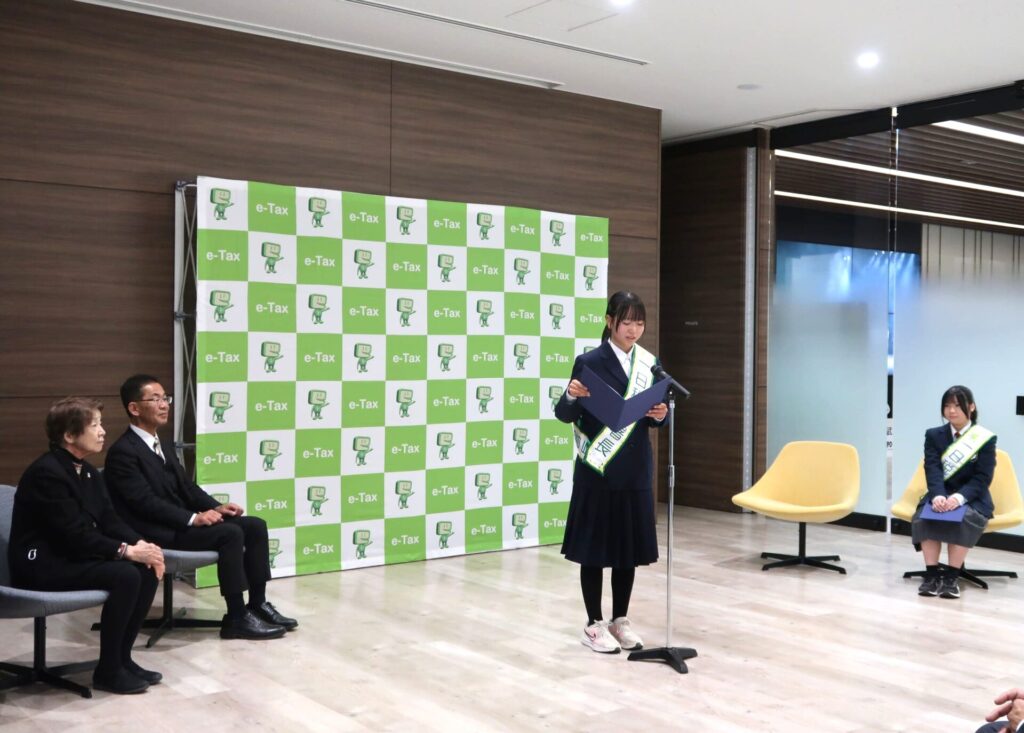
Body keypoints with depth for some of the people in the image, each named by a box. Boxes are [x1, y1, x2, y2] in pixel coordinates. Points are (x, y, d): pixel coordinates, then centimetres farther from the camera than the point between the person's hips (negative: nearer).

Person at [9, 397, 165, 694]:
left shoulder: (88, 472, 9)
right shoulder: (47, 472, -20)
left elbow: (109, 520, 6)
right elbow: (76, 535, -25)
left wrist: (141, 544, -12)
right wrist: (127, 550, -25)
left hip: (73, 556, 9)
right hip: (42, 563, -9)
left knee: (148, 569, -7)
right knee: (125, 575, -26)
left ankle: (121, 657, 3)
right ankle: (108, 670, -12)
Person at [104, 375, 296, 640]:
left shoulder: (162, 447, 17)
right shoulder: (123, 452, -13)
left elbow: (186, 487, 17)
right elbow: (146, 503, -20)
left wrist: (216, 507, -1)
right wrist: (194, 518, -24)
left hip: (179, 522, 9)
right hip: (156, 533, -9)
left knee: (255, 526, -3)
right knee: (230, 533, -26)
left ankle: (258, 604, 1)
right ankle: (237, 618, -19)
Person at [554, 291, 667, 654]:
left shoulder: (650, 363, 6)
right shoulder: (590, 362, -8)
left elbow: (654, 418, 12)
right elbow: (565, 416, -6)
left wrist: (661, 415, -10)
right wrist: (572, 396, -27)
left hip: (635, 470, 5)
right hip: (597, 471, -4)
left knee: (630, 546, 11)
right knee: (595, 547, 4)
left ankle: (620, 620, 25)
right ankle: (594, 625, 16)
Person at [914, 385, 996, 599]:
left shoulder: (986, 439, -1)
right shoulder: (933, 435, 5)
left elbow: (982, 478, -10)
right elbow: (932, 469, -9)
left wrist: (960, 497, -29)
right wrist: (938, 495, -31)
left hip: (972, 498, -2)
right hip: (941, 494, 2)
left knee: (964, 519, -36)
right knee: (923, 516, -30)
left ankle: (951, 576, -31)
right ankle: (931, 574, -27)